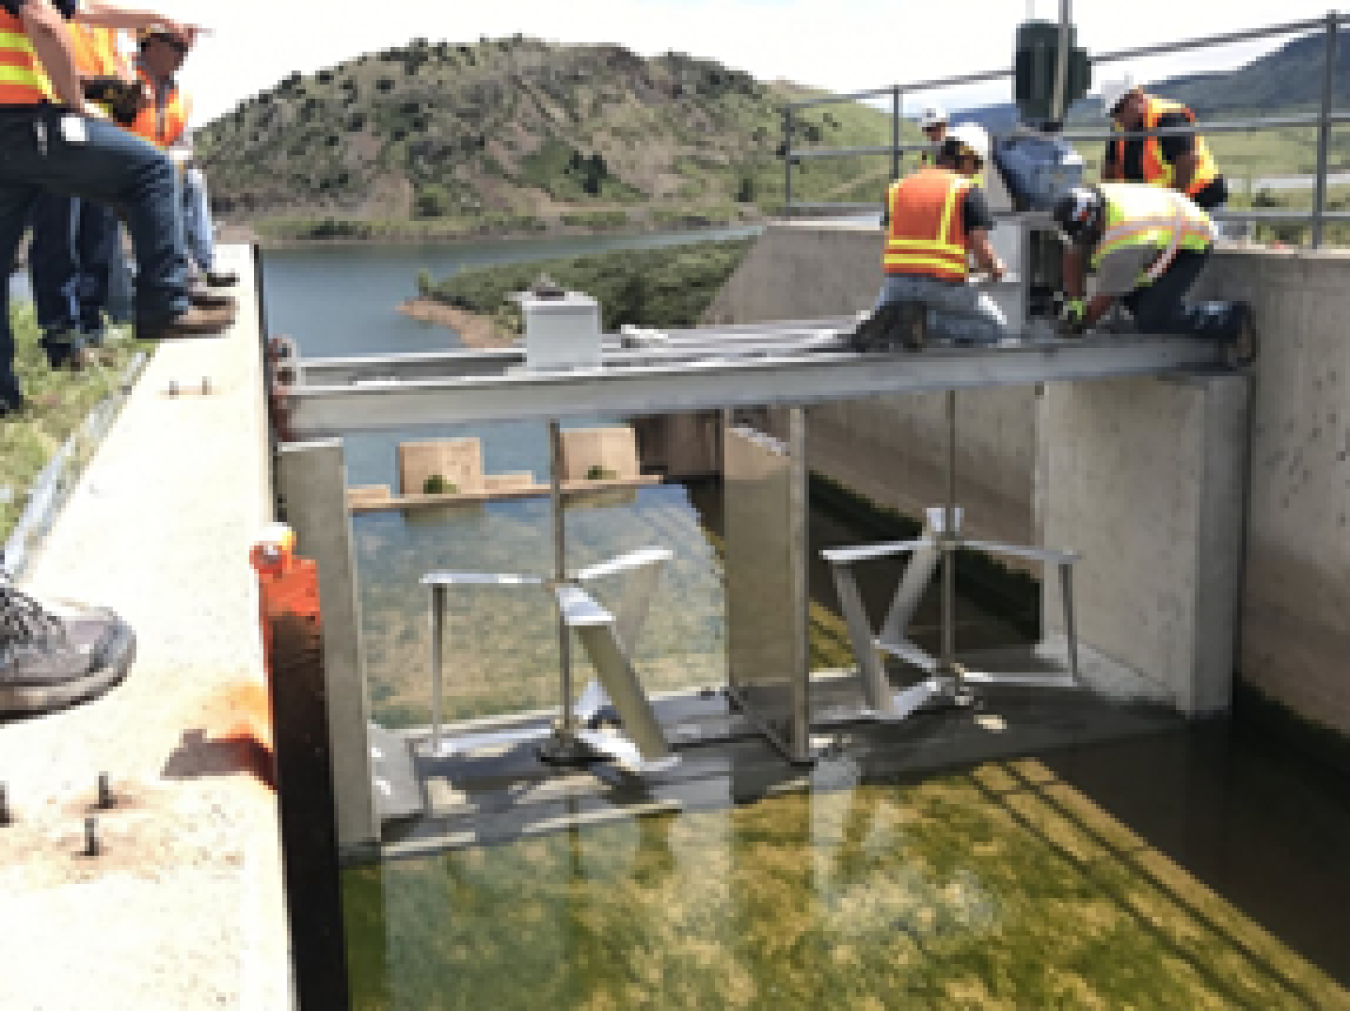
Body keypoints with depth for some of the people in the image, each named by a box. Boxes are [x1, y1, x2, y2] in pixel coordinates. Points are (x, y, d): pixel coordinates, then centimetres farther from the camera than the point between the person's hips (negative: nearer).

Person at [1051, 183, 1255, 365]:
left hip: (1191, 244, -9)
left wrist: (1081, 323, -9)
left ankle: (1232, 320, -5)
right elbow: (1074, 257, -5)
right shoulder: (1087, 208, -17)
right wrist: (1074, 302, -7)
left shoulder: (1121, 244, -36)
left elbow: (1107, 296, -22)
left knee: (1151, 319, -17)